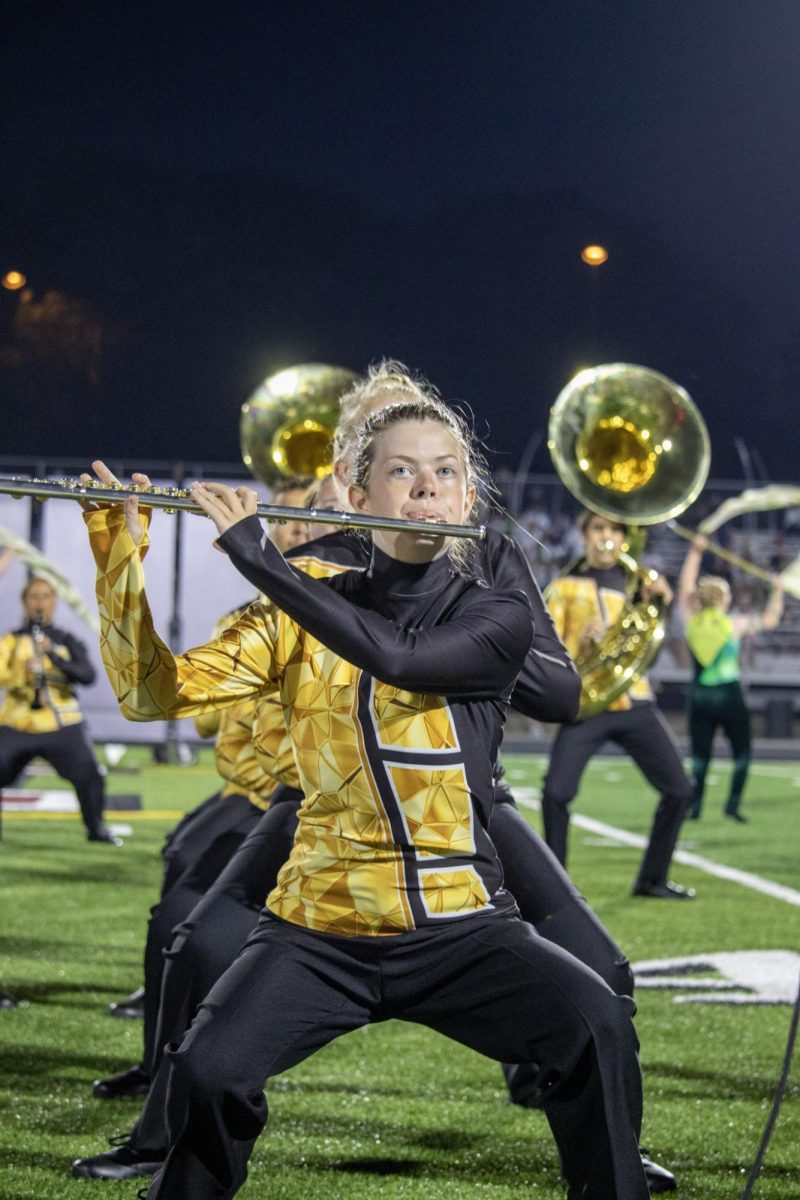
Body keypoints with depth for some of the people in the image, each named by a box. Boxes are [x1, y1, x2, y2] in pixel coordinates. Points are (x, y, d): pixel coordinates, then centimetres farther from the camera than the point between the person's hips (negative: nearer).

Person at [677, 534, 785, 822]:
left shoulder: (691, 621, 0)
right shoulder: (735, 624, -6)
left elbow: (685, 587, 12)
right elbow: (769, 621, 7)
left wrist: (695, 552, 17)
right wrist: (777, 591, 19)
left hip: (699, 697, 3)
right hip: (729, 696, -3)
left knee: (700, 755, 6)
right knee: (742, 753, 7)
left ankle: (694, 805, -3)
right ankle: (733, 803, -3)